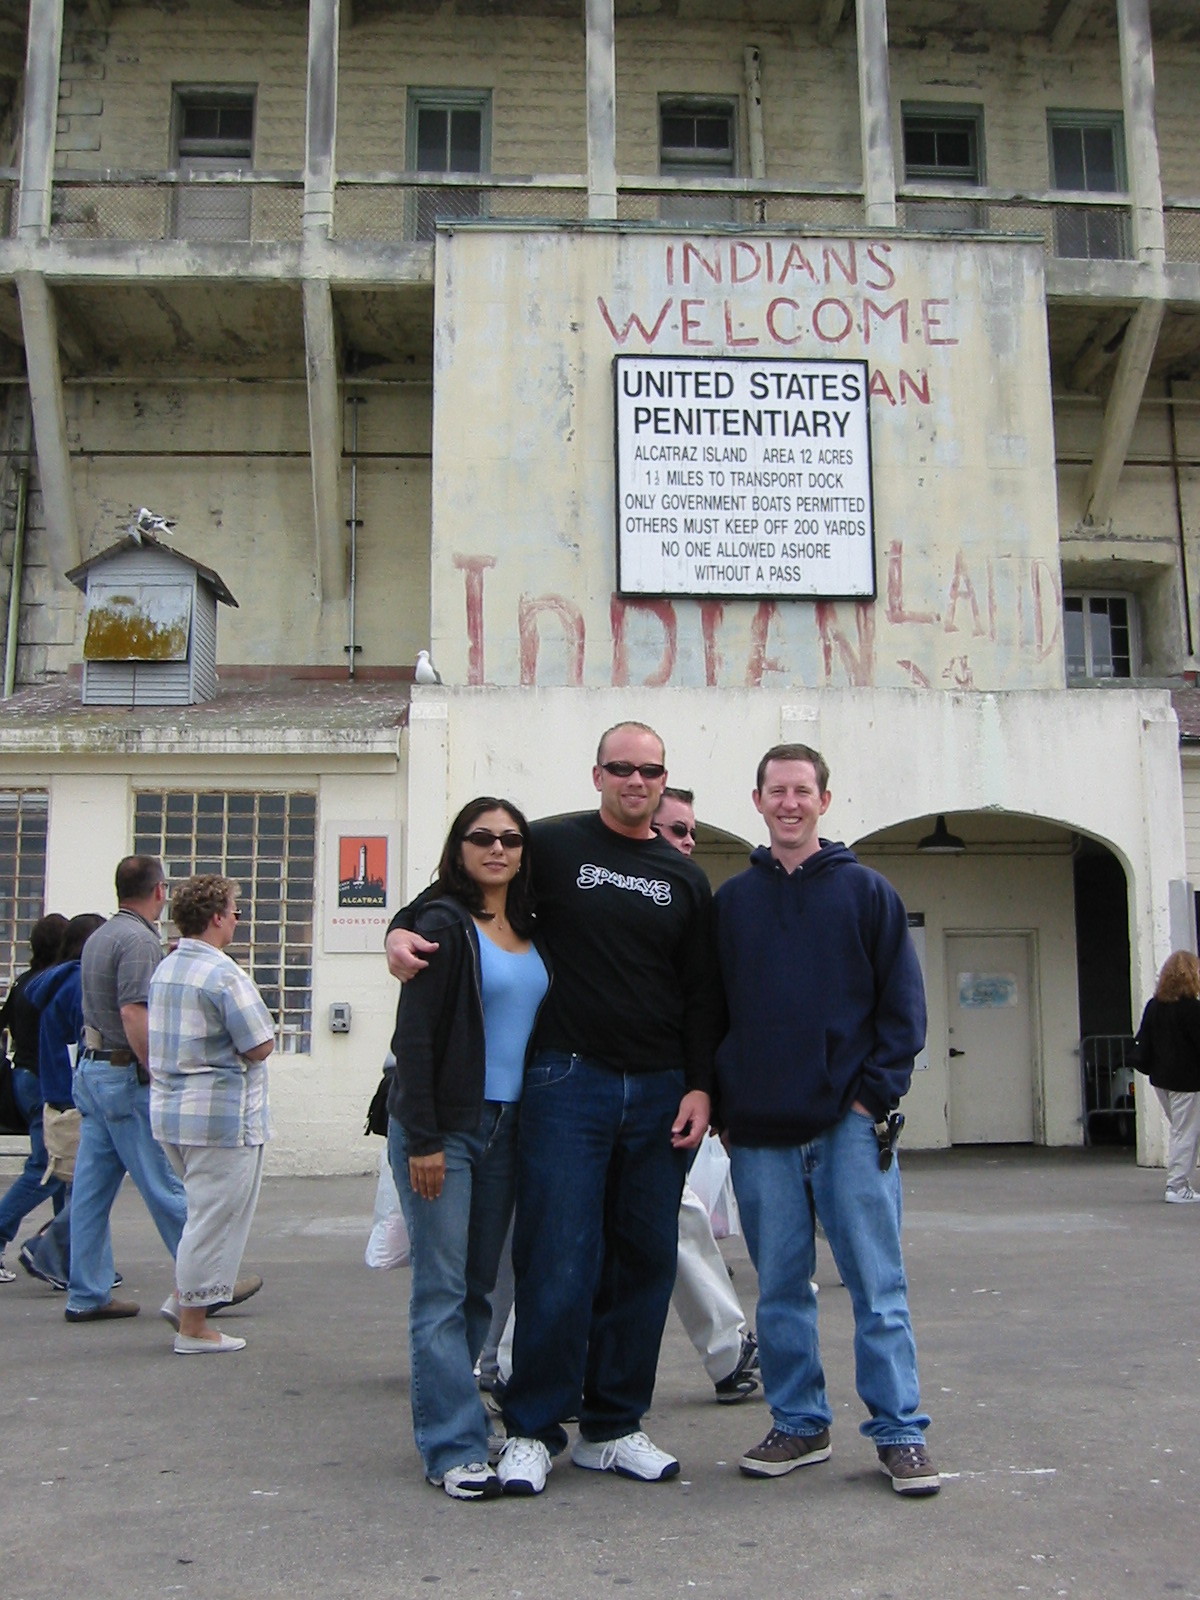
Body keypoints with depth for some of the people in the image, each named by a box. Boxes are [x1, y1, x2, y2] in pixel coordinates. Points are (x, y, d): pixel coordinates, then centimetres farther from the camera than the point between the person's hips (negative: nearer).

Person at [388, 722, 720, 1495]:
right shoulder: (554, 845, 2)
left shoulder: (685, 880, 12)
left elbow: (702, 996, 12)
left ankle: (614, 1426, 21)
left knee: (645, 1262, 8)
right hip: (568, 1083, -4)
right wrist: (403, 927, -12)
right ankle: (532, 1430, 9)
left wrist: (699, 1087, 4)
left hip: (660, 1092, 4)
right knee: (559, 1262, -5)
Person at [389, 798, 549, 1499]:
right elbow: (414, 1036, -12)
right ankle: (455, 1448, 3)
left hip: (506, 1125, 7)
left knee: (481, 1283, 12)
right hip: (446, 1127, -7)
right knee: (443, 1288, -3)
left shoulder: (530, 933, 12)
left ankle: (447, 1412, 25)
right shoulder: (443, 924, -8)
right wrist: (422, 1138, -16)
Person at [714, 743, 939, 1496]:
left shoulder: (866, 891, 3)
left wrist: (875, 1096, -7)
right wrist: (725, 1098, 2)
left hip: (851, 1123, -2)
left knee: (878, 1284, 0)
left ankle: (900, 1432, 11)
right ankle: (799, 1424, 22)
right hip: (760, 1130, 3)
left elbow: (903, 1003, 1)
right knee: (780, 1287, 9)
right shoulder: (731, 900, 10)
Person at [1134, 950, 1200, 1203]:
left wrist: (1148, 1067, 17)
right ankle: (1177, 1187, 2)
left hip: (1161, 1078, 7)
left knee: (1178, 1130, 19)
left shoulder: (1153, 1005, 5)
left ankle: (1179, 1183, 20)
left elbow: (1144, 1042, 9)